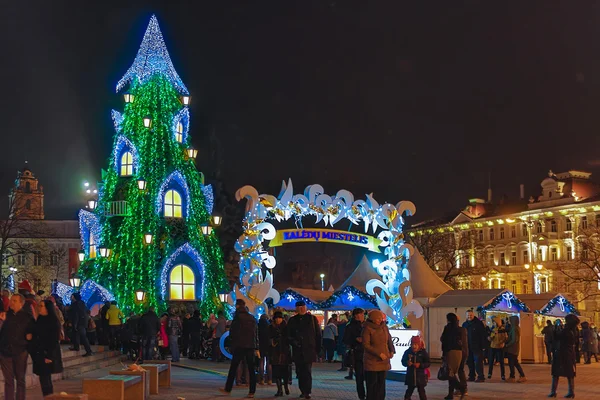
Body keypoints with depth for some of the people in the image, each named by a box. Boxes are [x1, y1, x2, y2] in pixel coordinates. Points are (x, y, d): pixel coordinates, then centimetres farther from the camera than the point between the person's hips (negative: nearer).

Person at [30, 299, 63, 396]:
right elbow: (35, 337, 17)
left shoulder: (54, 322, -8)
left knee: (45, 380, -9)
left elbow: (55, 341, -13)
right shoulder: (39, 320, 13)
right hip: (39, 355, 7)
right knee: (44, 379, 8)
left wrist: (49, 356, -19)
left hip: (48, 355, -7)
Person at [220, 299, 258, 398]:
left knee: (233, 368, 5)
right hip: (251, 346, 4)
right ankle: (252, 392, 0)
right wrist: (256, 348, 14)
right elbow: (256, 334, 11)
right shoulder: (252, 318, 10)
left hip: (239, 346, -4)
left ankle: (228, 389, 9)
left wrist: (232, 343, 12)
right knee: (251, 369, 4)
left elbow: (231, 333, -5)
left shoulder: (237, 317, -6)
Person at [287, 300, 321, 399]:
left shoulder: (312, 319, 4)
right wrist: (293, 341, -8)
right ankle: (303, 391, 16)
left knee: (307, 372, -8)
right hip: (297, 351, 3)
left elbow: (318, 334, 4)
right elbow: (289, 335, 12)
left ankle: (307, 392, -7)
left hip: (309, 350, -3)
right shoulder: (292, 320, 10)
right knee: (299, 372, 6)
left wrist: (317, 348, -1)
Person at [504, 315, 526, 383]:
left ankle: (512, 377, 10)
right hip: (516, 348, 9)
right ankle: (522, 376, 14)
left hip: (512, 348, -9)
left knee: (511, 363, 2)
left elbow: (514, 340, -25)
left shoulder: (514, 329, -21)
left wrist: (507, 345, -13)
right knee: (515, 363, 15)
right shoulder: (518, 328, 9)